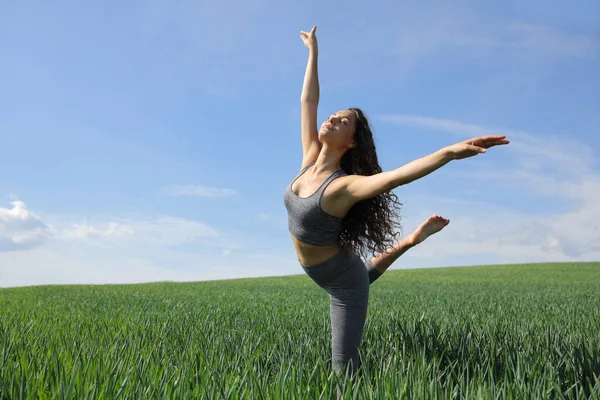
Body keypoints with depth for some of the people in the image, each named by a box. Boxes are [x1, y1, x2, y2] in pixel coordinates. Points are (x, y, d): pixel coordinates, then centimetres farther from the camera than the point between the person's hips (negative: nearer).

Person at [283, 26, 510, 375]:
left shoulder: (343, 186, -30)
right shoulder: (311, 160, -11)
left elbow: (394, 176, -47)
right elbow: (308, 101, -5)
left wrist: (452, 151, -60)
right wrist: (313, 51, 3)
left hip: (344, 281, -8)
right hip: (334, 273, 8)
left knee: (344, 366, -1)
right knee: (368, 270, 41)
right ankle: (411, 240, 45)